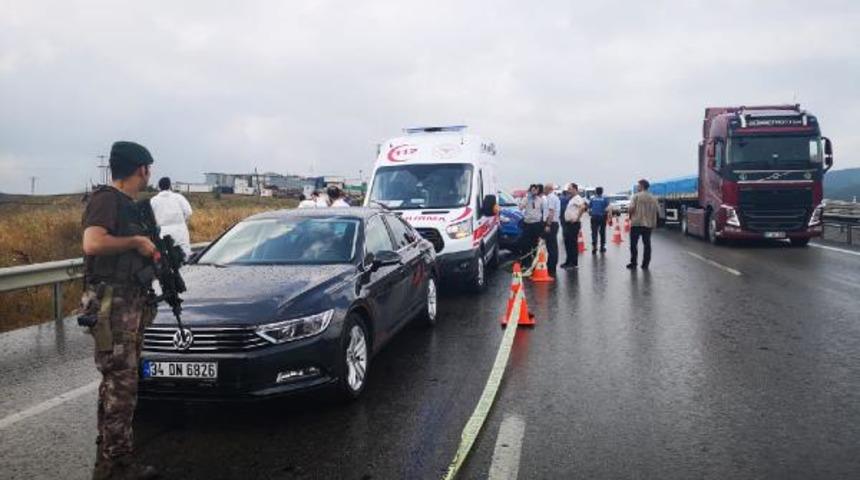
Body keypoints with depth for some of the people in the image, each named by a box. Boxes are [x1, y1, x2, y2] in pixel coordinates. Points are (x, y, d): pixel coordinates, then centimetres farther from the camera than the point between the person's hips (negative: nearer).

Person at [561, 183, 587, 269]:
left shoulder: (577, 198, -12)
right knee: (567, 242, 13)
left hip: (574, 224, -10)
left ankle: (574, 263, -1)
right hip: (568, 223, 10)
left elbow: (583, 207, -29)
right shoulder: (571, 199, 18)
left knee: (573, 243, -6)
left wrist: (577, 218, -25)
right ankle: (569, 261, 21)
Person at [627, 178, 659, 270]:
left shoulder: (636, 196, -8)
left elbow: (631, 208, -15)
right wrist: (654, 223, 16)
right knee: (647, 244, 8)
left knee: (633, 244, 2)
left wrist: (630, 216, 3)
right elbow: (656, 210, 6)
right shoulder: (653, 198, 8)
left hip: (636, 223, -5)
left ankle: (633, 264, 2)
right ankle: (645, 264, 9)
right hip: (648, 224, 5)